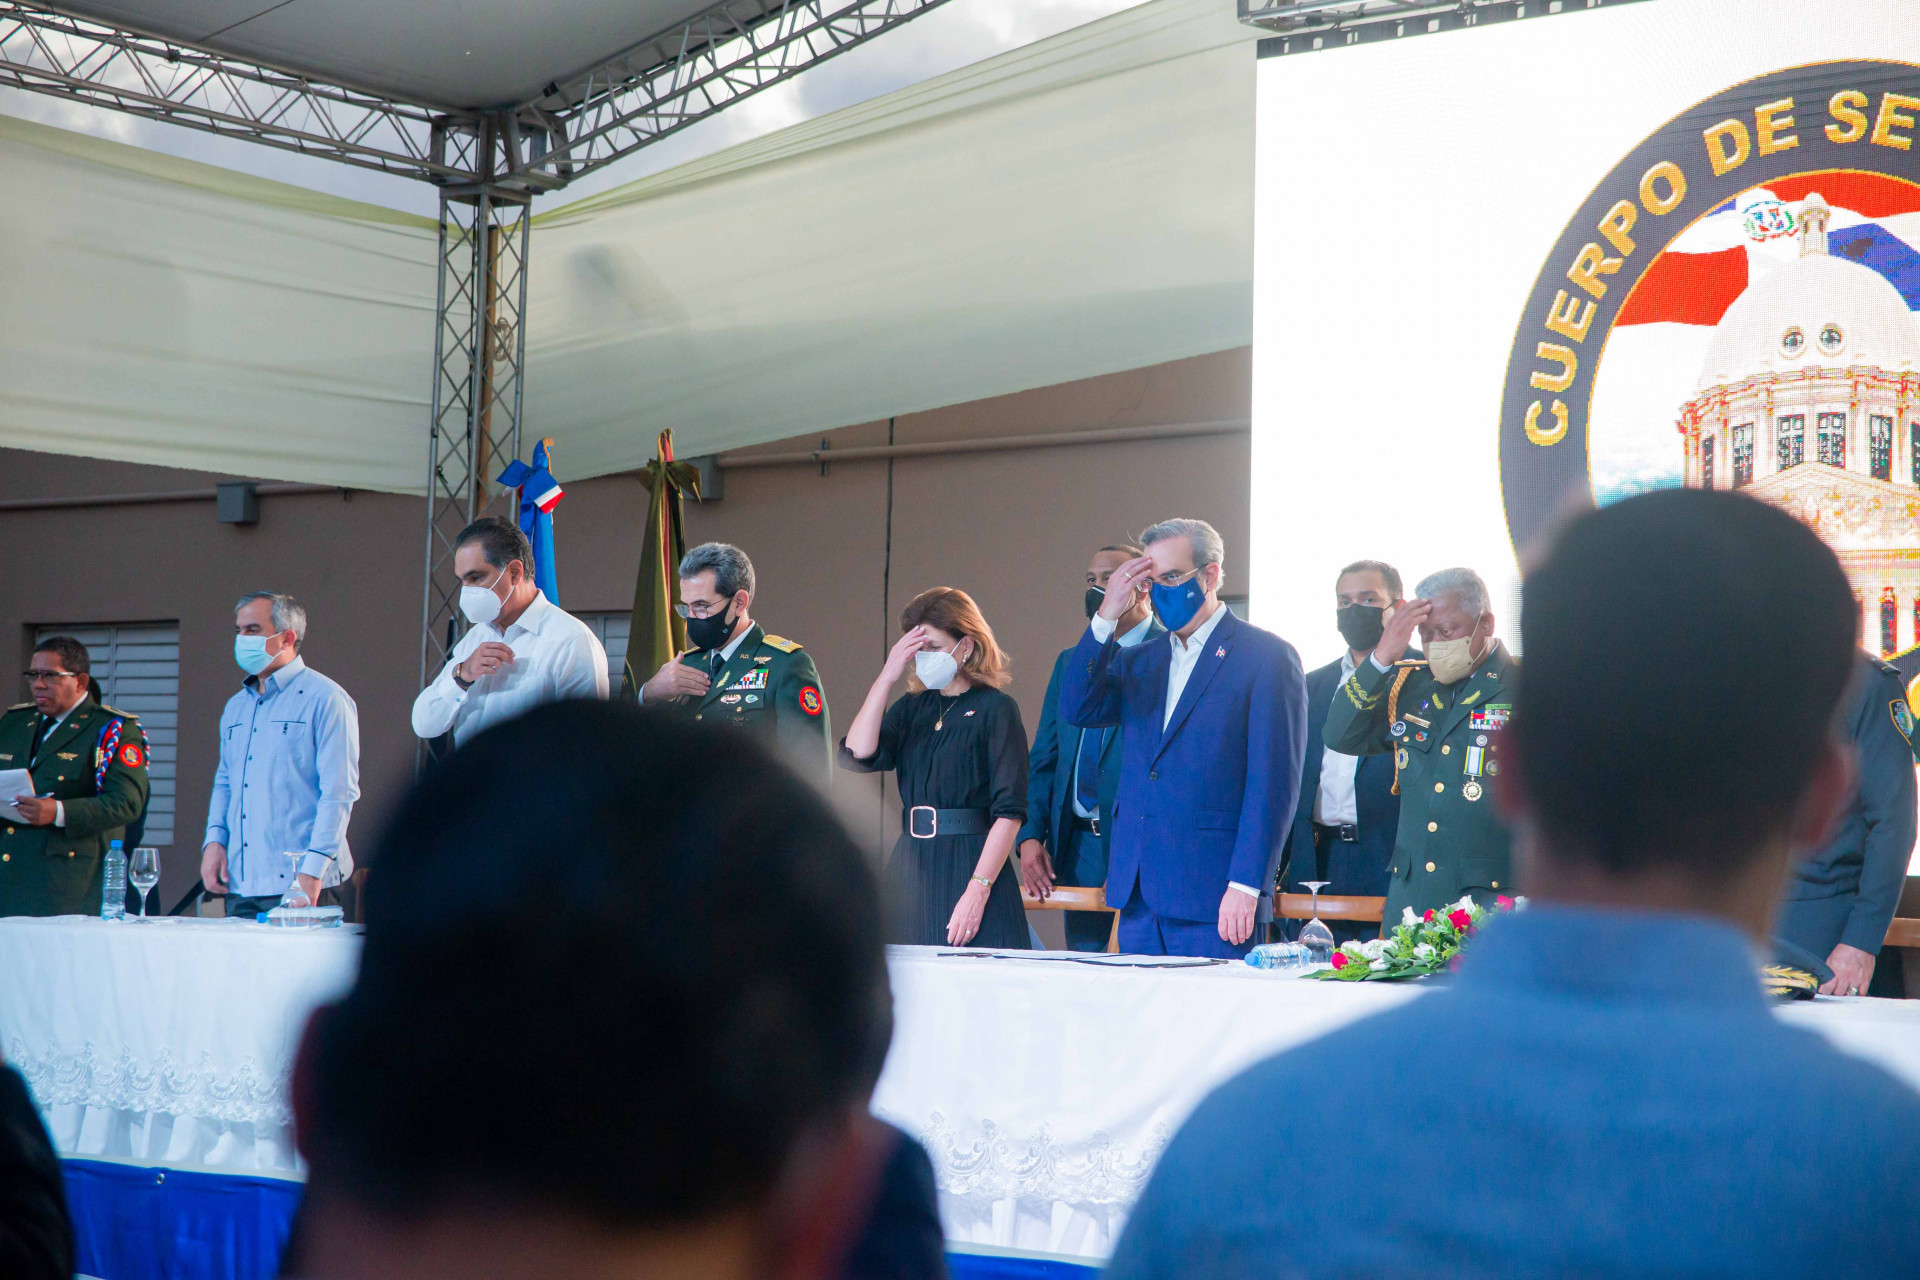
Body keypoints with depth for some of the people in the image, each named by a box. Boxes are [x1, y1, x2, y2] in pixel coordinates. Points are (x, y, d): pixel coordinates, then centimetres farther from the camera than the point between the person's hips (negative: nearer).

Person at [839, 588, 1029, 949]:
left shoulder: (995, 709, -4)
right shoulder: (912, 707, 13)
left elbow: (1009, 811, -11)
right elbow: (857, 754, -4)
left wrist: (977, 891, -18)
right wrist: (888, 676, -5)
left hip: (970, 867, -5)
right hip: (909, 871, 5)